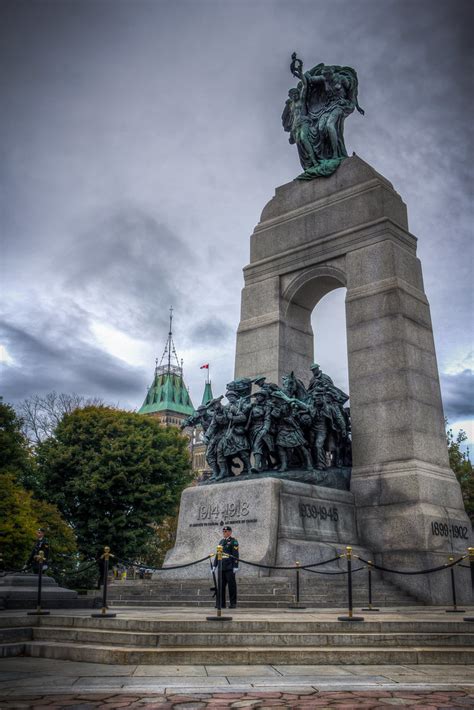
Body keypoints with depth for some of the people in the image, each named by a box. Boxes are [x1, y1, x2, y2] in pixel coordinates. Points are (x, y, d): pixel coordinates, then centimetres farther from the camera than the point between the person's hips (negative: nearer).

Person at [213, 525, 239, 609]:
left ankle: (233, 603, 3)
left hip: (230, 568, -6)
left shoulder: (233, 541, -2)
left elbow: (235, 554, -9)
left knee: (231, 585, -3)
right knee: (221, 586, 5)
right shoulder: (221, 541, 18)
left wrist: (235, 566, -15)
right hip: (221, 568, 6)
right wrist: (215, 565, 15)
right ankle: (222, 604, 10)